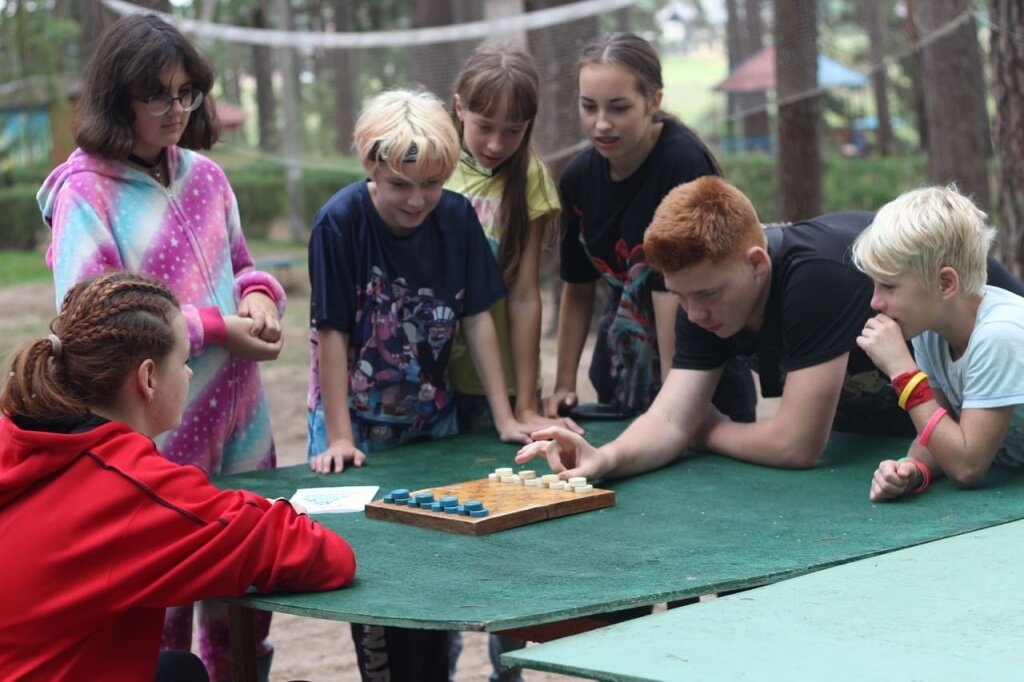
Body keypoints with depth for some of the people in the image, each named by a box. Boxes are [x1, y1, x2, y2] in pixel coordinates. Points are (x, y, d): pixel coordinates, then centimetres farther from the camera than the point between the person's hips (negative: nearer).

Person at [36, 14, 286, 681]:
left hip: (239, 422, 6)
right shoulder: (86, 192, -10)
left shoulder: (205, 176, 7)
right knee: (158, 619, 4)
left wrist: (258, 294, -4)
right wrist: (215, 330, -17)